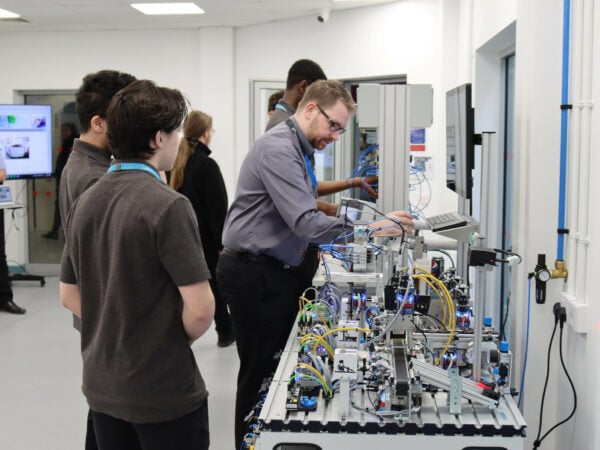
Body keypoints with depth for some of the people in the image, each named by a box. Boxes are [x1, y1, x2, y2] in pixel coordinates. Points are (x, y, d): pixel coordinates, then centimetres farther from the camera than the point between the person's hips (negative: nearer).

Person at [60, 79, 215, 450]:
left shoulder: (85, 203, 2)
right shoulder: (168, 205, -20)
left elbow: (69, 296, 9)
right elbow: (201, 308, -22)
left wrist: (117, 332, 11)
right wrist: (178, 340, -2)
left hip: (102, 385, 7)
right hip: (164, 390, -7)